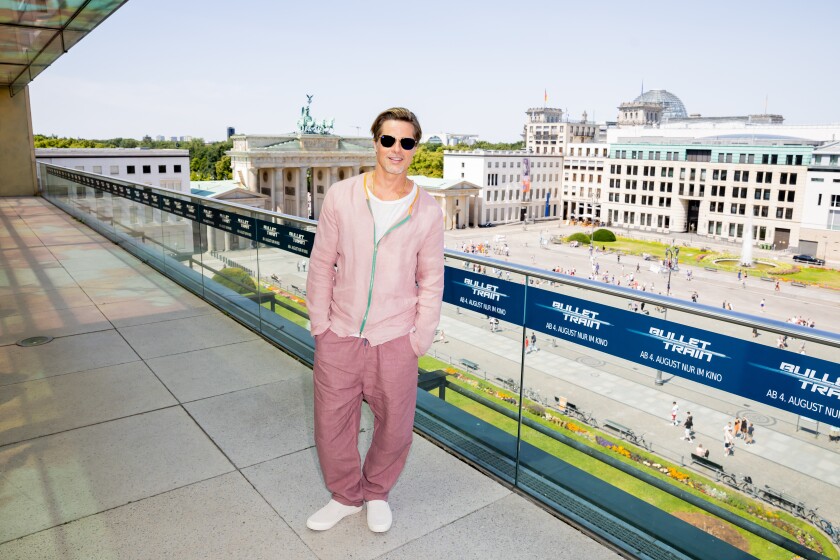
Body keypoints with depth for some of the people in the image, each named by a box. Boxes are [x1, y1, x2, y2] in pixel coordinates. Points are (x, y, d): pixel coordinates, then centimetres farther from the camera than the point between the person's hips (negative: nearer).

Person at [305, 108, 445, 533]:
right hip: (339, 336, 1)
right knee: (332, 423, 13)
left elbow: (431, 281, 1)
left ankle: (376, 492, 41)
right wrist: (319, 324, 0)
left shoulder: (427, 211, -5)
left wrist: (420, 339, -1)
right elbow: (322, 265, 1)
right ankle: (345, 495, 39)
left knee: (395, 427, 12)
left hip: (394, 340, 0)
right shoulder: (340, 197, -6)